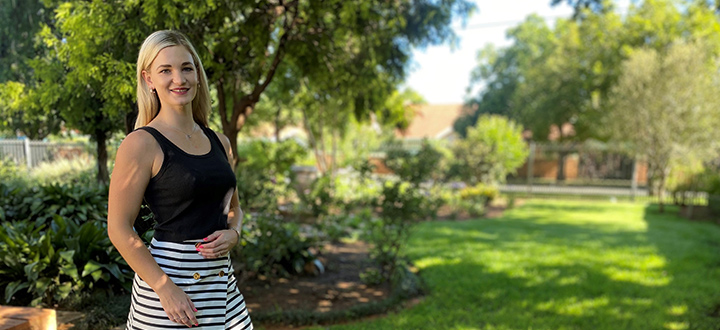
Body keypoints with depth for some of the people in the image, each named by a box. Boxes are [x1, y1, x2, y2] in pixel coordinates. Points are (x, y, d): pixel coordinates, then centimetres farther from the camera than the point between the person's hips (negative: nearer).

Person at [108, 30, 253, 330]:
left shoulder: (219, 142, 8)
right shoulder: (142, 143, -9)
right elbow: (119, 229, -11)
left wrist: (233, 233, -2)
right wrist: (165, 288, -17)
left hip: (221, 276, 6)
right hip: (169, 278, -5)